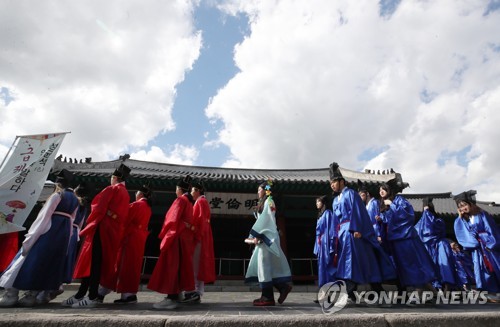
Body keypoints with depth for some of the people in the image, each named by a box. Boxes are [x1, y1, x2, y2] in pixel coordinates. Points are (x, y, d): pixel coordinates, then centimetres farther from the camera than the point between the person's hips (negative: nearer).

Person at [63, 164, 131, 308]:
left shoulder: (111, 189, -4)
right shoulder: (126, 194, 18)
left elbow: (98, 206, -10)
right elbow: (123, 214, 14)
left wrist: (91, 223, -1)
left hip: (103, 227, -8)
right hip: (115, 230, 8)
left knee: (93, 260, -6)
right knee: (103, 261, 8)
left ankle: (92, 297, -7)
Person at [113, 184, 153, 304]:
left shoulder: (137, 204, -11)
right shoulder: (148, 208, 14)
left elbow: (127, 219, -11)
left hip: (131, 237, -8)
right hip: (140, 237, 8)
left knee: (127, 264, -3)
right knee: (134, 265, 11)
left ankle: (127, 294, -3)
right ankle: (132, 293, 15)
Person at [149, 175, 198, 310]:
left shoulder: (180, 200, -10)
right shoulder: (189, 201, 17)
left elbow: (174, 219, -17)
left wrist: (164, 235, -10)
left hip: (177, 236, -9)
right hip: (186, 235, 9)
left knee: (171, 265, -8)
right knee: (184, 264, 14)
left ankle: (172, 297, -9)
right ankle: (191, 292, 20)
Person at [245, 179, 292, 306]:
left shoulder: (269, 201, -4)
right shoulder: (264, 203, 23)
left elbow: (265, 219, -15)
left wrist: (256, 235, -19)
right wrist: (255, 236, 13)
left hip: (267, 236, -9)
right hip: (263, 236, 9)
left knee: (264, 263, -8)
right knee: (263, 263, 7)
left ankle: (268, 297, -2)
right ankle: (283, 287, 12)